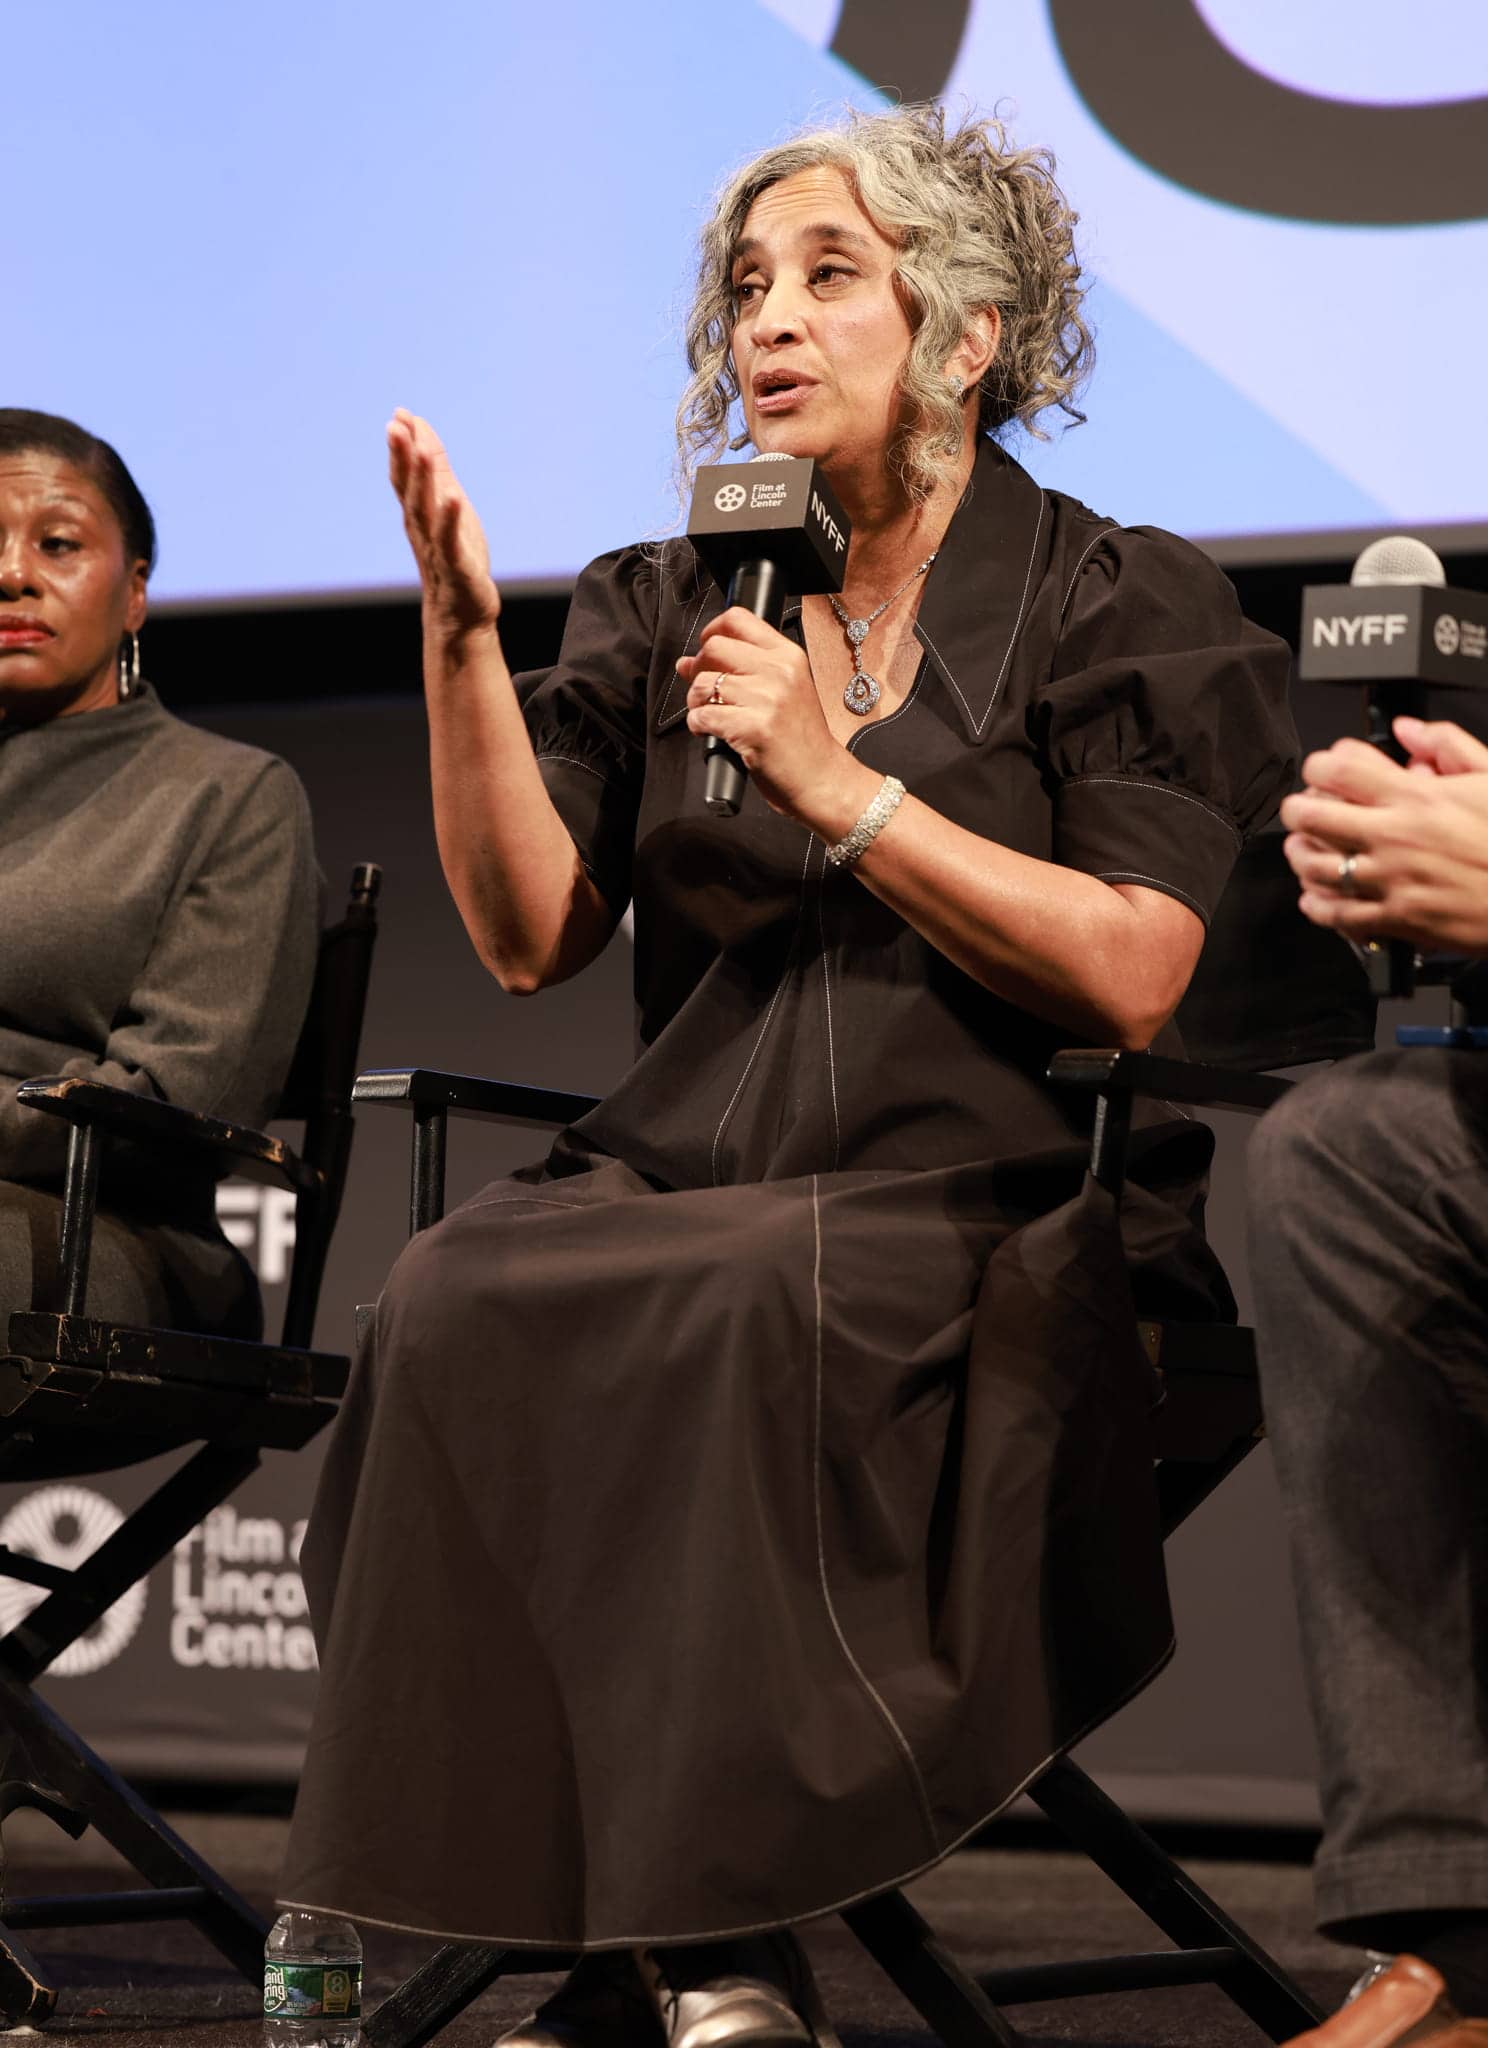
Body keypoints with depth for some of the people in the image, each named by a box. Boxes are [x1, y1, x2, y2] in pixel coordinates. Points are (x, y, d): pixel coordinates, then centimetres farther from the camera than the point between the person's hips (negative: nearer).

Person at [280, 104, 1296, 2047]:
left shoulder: (1130, 610, 8)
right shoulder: (655, 612, 19)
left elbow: (1135, 978, -5)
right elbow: (528, 935, 8)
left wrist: (839, 789, -10)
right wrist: (463, 637, -2)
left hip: (996, 1211, -3)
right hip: (685, 1178, 4)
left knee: (739, 1304, -36)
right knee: (465, 1289, -29)